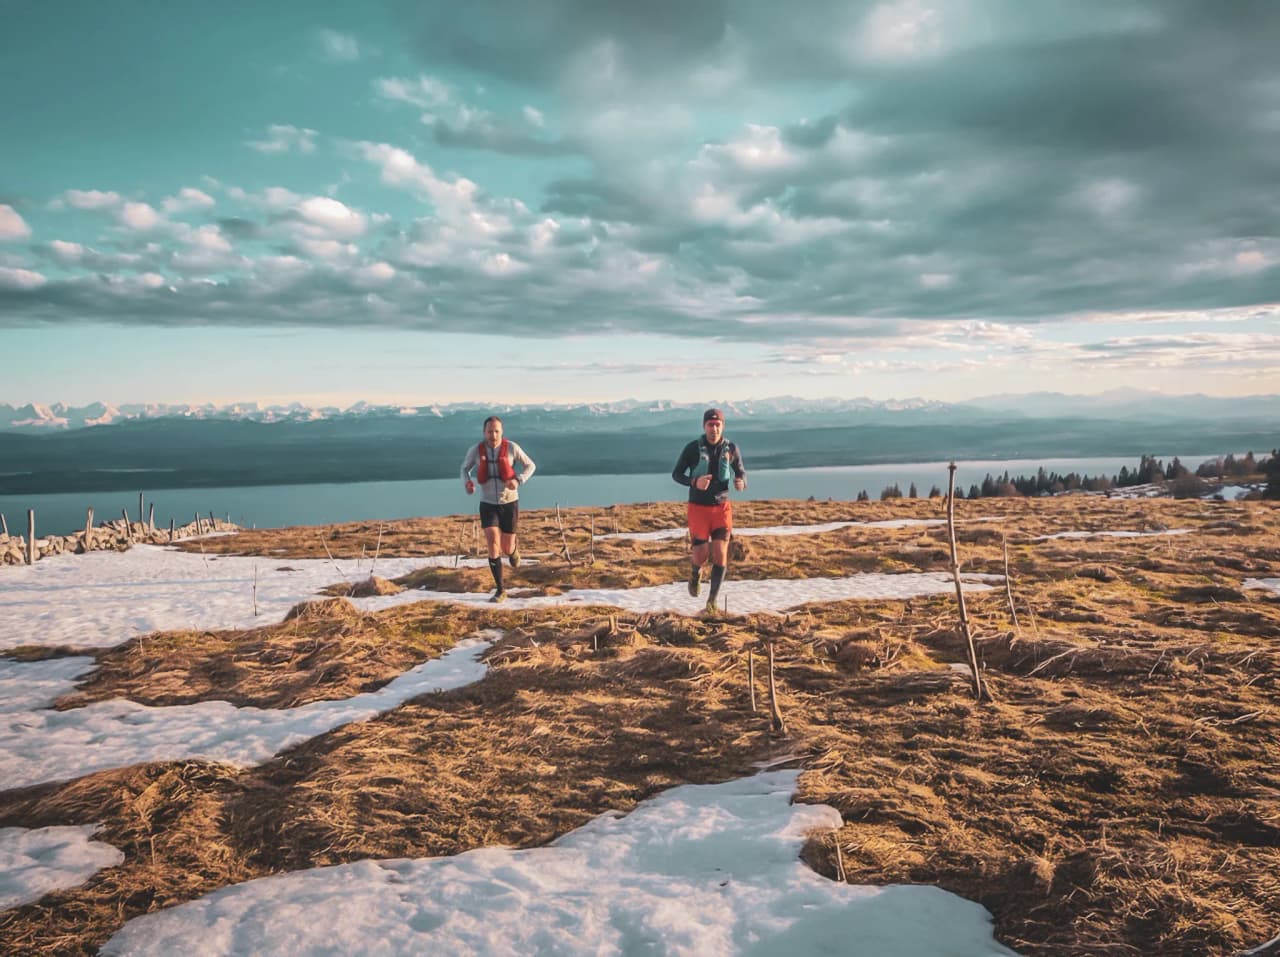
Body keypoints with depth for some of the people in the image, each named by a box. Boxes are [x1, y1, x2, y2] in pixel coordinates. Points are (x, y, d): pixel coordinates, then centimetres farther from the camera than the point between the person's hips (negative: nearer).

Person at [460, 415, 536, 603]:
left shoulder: (511, 447, -12)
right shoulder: (475, 450, -8)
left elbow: (530, 466, 0)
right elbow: (465, 468, 11)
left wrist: (518, 480, -21)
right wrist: (467, 483, -13)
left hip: (509, 504, 0)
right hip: (488, 505, 0)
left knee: (507, 549, 5)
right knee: (493, 544, -18)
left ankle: (513, 549, 47)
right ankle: (500, 591, -7)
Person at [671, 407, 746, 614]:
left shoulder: (731, 449, -5)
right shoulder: (692, 448, -11)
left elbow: (741, 473, 8)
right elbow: (676, 474, -2)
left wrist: (741, 483, -19)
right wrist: (695, 482, -23)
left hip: (722, 508, 1)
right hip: (698, 508, -1)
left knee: (720, 555, -10)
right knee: (700, 556, -1)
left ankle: (712, 602, 2)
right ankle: (695, 573, 38)